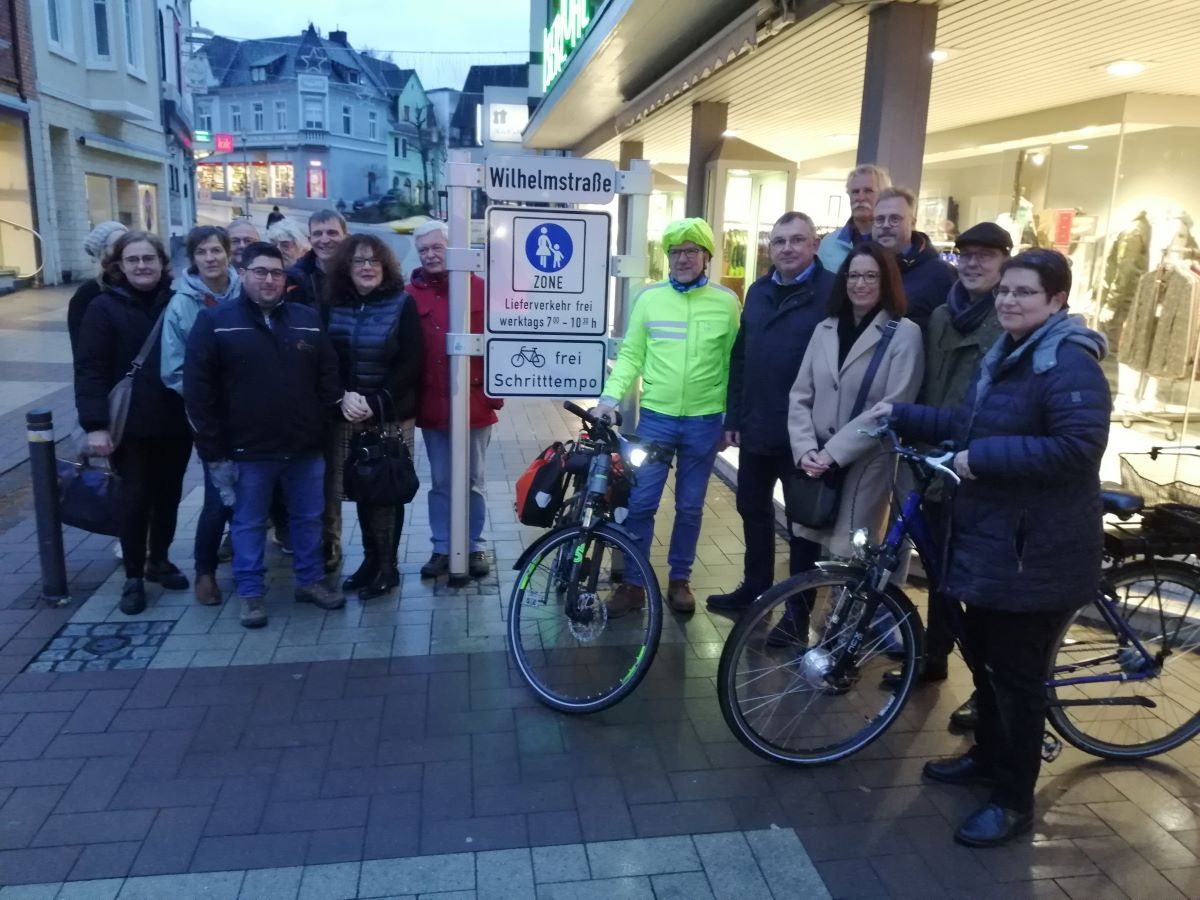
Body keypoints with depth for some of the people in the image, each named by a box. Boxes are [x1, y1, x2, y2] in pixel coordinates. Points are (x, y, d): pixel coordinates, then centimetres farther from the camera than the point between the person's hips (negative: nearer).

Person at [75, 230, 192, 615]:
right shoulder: (105, 307, -5)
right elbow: (90, 369, -9)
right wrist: (95, 424, -17)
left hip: (177, 423, 3)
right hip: (131, 426, -3)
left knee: (169, 496, 13)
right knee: (136, 500, 3)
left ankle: (159, 560, 32)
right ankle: (133, 577, 17)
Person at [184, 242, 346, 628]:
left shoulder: (308, 320, 6)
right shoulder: (215, 321, -4)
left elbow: (328, 378, 9)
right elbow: (198, 391, -7)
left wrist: (325, 427, 2)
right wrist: (213, 449, -9)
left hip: (306, 447, 3)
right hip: (248, 450, -3)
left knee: (309, 518, 15)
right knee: (249, 523, 10)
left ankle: (310, 580, 31)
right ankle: (250, 593, 24)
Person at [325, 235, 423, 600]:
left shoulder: (402, 304, -2)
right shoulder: (335, 306, 7)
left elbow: (410, 365, -7)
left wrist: (376, 403, -16)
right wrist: (343, 396, -12)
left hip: (392, 416, -3)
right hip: (349, 418, 3)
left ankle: (388, 566, 14)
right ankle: (370, 559, 23)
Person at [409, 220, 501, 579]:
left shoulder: (480, 289, -1)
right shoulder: (411, 295, 2)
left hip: (475, 404, -1)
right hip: (432, 408, 1)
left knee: (474, 482, 11)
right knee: (440, 483, 11)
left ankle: (475, 547, 24)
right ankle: (441, 549, 23)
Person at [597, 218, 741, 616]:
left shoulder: (726, 302, 0)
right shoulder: (650, 298, 1)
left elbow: (733, 364, 3)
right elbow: (631, 355, 2)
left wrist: (733, 417, 3)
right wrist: (611, 395, -10)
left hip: (704, 422, 0)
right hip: (655, 417, 0)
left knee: (690, 506, 12)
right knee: (640, 502, 3)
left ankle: (680, 579, 28)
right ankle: (633, 583, 16)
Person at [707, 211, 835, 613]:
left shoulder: (832, 291, -11)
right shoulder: (758, 291, 10)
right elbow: (739, 357, 12)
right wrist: (733, 416, 10)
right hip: (756, 428, 6)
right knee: (753, 510, 17)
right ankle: (755, 587, 35)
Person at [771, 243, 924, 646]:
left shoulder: (905, 333, -6)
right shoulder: (825, 329, 9)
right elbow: (800, 396, 6)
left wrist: (833, 452, -17)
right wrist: (805, 448, -10)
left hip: (866, 463, -4)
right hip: (815, 461, 4)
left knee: (846, 553, 1)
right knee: (805, 541, 12)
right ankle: (796, 618, 29)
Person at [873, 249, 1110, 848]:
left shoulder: (1069, 363, -19)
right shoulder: (1005, 355, 13)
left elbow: (1078, 447, -29)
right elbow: (967, 423, 18)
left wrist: (982, 458, -27)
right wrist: (902, 415, 9)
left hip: (1036, 549, -10)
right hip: (990, 536, 10)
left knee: (1017, 672, 2)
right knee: (983, 655, 21)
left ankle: (1014, 800, 19)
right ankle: (989, 756, 42)